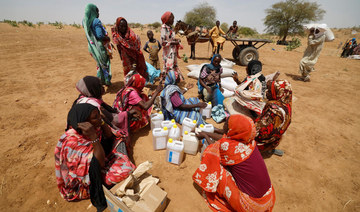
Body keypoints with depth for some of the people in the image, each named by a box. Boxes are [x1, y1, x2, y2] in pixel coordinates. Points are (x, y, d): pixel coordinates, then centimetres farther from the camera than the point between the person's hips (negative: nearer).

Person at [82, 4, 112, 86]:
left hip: (92, 45, 7)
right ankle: (107, 80, 15)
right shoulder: (96, 21, -19)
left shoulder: (85, 21, 4)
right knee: (105, 63, 8)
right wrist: (107, 38, -7)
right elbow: (100, 35, -24)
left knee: (99, 63, 22)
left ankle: (100, 79, 28)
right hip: (100, 46, -7)